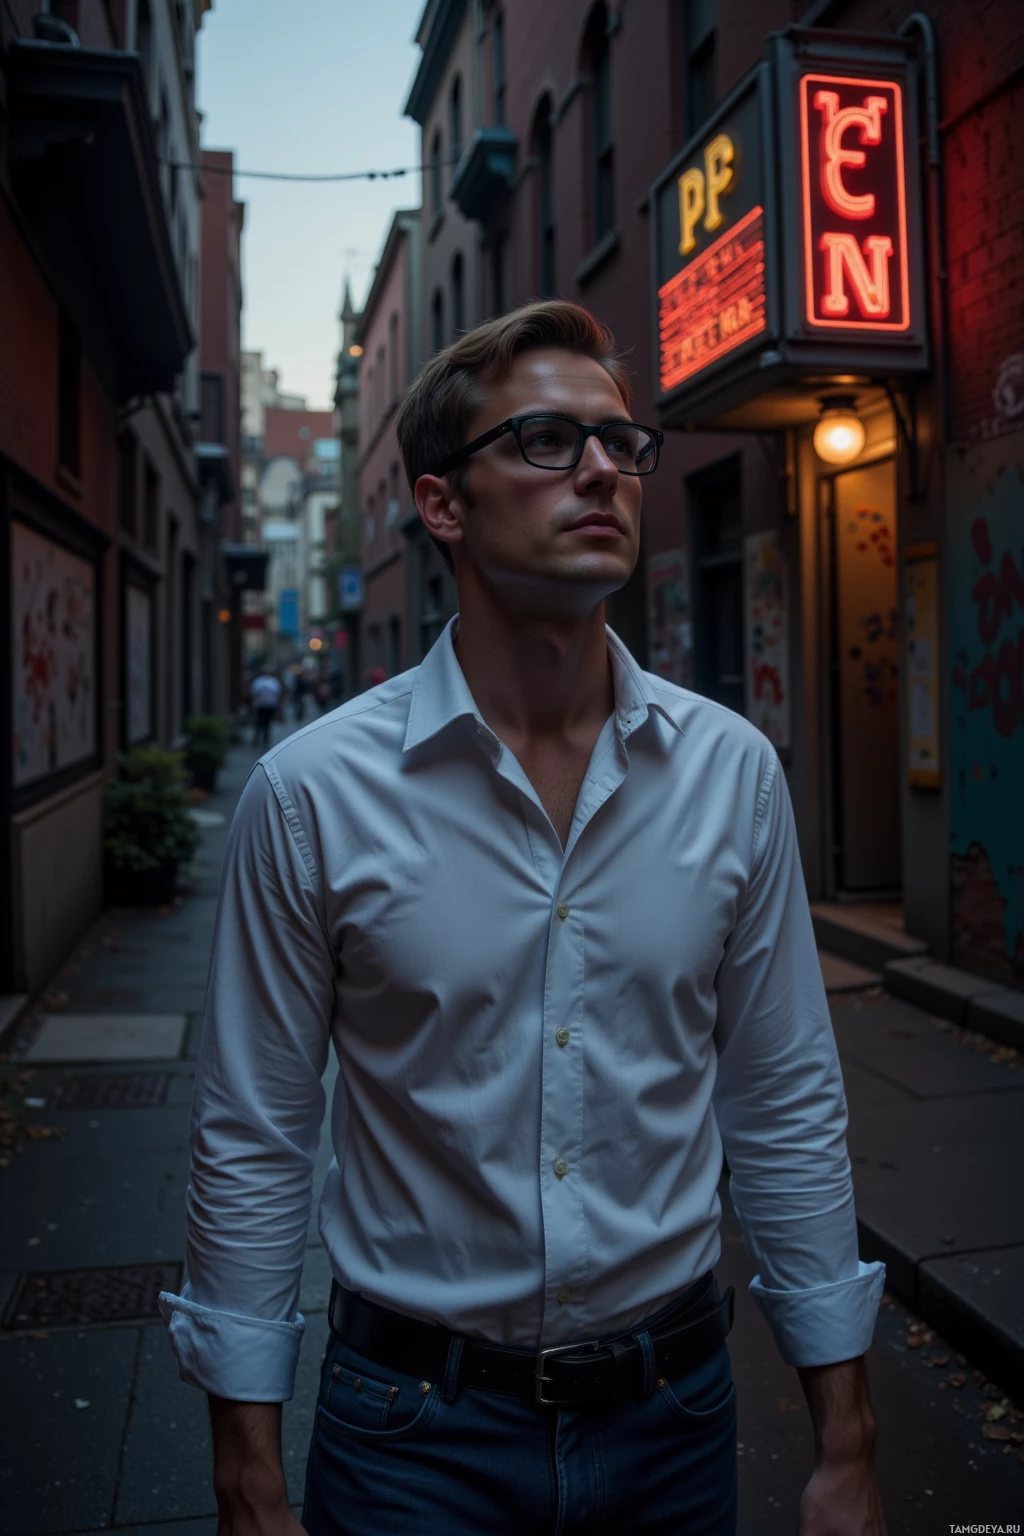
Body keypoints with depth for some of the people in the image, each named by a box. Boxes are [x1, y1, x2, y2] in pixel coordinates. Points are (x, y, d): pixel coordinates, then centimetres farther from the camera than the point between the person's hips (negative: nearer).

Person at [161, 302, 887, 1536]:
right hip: (416, 1429, -2)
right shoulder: (312, 791, -14)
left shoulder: (733, 770, -7)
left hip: (672, 1409, 3)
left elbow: (789, 1114, -1)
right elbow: (252, 1147, -7)